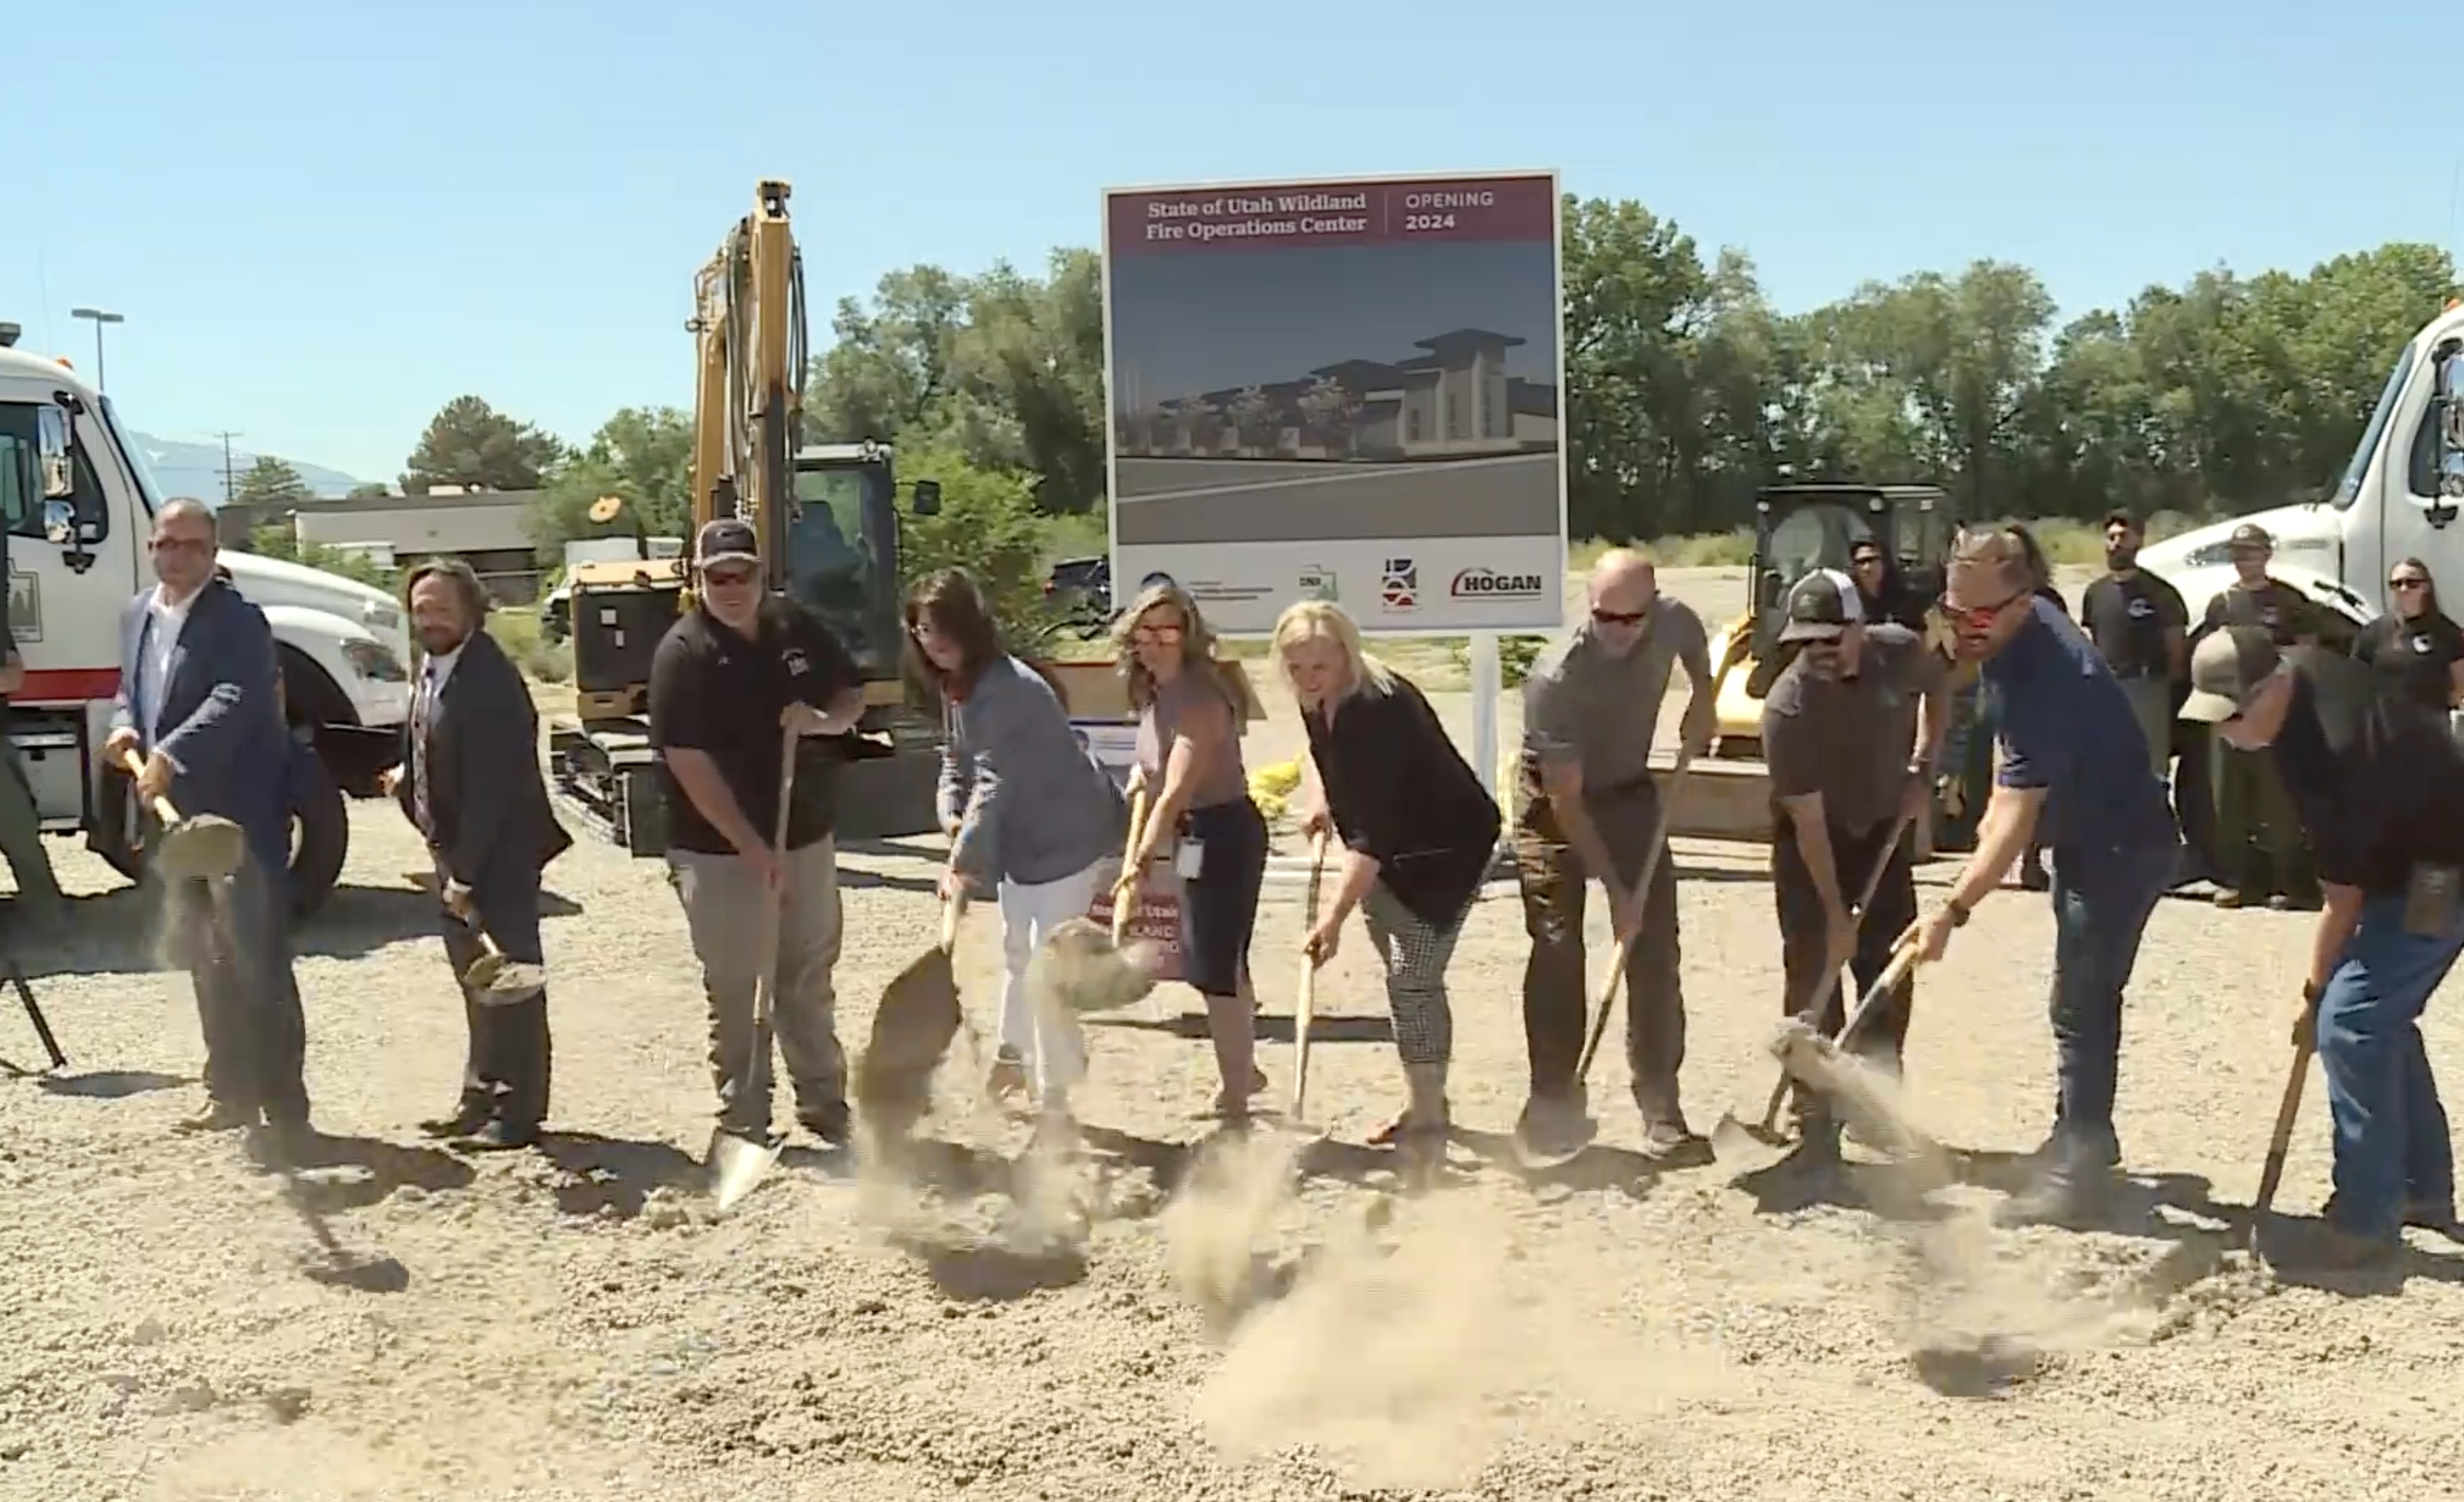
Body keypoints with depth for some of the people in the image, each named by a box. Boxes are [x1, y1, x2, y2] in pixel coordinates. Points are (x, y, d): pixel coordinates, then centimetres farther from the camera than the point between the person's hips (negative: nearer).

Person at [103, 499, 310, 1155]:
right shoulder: (138, 614, 14)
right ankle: (230, 1093, 28)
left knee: (257, 964, -7)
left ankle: (284, 1108, -3)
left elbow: (233, 700, -25)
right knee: (205, 962, 16)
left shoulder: (237, 620, -12)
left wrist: (170, 755, -35)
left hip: (239, 813, -8)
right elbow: (130, 690, 22)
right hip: (175, 812, 9)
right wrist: (124, 727, 0)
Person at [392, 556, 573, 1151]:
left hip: (497, 858, -10)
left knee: (508, 985, -1)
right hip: (455, 855, 10)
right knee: (477, 984, 18)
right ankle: (482, 1099, 30)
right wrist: (410, 777, 8)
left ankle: (518, 1113, 8)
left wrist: (465, 873, -22)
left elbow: (490, 788, -23)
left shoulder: (489, 680, -21)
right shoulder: (433, 669, 9)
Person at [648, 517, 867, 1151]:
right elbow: (690, 766, -19)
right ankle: (744, 1128, 14)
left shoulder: (798, 627, 2)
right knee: (736, 996, 3)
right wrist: (754, 850, -24)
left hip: (806, 838, 5)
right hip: (721, 851, -5)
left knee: (809, 984, 15)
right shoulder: (682, 654, -14)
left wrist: (823, 719, -13)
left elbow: (852, 698, 12)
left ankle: (826, 1108, 28)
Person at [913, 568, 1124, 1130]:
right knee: (1017, 951, 23)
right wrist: (952, 812, -8)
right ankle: (1015, 1054, 41)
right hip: (1021, 836, 10)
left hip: (1067, 834, -10)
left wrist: (964, 859, -38)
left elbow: (996, 782, -34)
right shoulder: (956, 685, 4)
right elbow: (956, 756, 12)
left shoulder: (1005, 689, -28)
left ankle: (1053, 1093, 1)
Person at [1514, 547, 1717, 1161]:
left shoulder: (1673, 623, -17)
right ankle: (1554, 1101, 2)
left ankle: (1661, 1108, 4)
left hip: (1631, 792, 4)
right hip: (1553, 804, -4)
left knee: (1655, 949, -2)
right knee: (1557, 950, -9)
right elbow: (1567, 800, -27)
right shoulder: (1556, 677, -31)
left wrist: (1702, 702, 1)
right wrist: (1615, 890, -27)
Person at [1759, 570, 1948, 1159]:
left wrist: (1923, 768, -4)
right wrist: (1835, 916, -25)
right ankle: (1817, 1120, 0)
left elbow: (1939, 684, 8)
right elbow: (1808, 820, -26)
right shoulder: (1787, 707, -30)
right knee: (1814, 972, -8)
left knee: (1890, 972, 6)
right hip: (1810, 841, -4)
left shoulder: (1900, 652, -19)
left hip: (1884, 830, 4)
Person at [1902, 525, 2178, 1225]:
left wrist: (1952, 911, -44)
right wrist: (1992, 814, 11)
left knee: (2081, 1006, -7)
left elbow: (2018, 821, -39)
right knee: (2088, 997, 20)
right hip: (2086, 836, 10)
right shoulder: (2011, 636, -5)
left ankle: (2078, 1168, 1)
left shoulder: (2046, 676, -34)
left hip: (2123, 846, -10)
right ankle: (2086, 1135, 34)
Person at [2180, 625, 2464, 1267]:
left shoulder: (2332, 757, -34)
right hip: (2412, 845, 10)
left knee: (2351, 1024, -15)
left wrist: (2314, 989, -9)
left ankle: (2365, 1219, -9)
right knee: (2382, 1019, 15)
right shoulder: (2297, 668, -8)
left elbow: (2345, 896, -23)